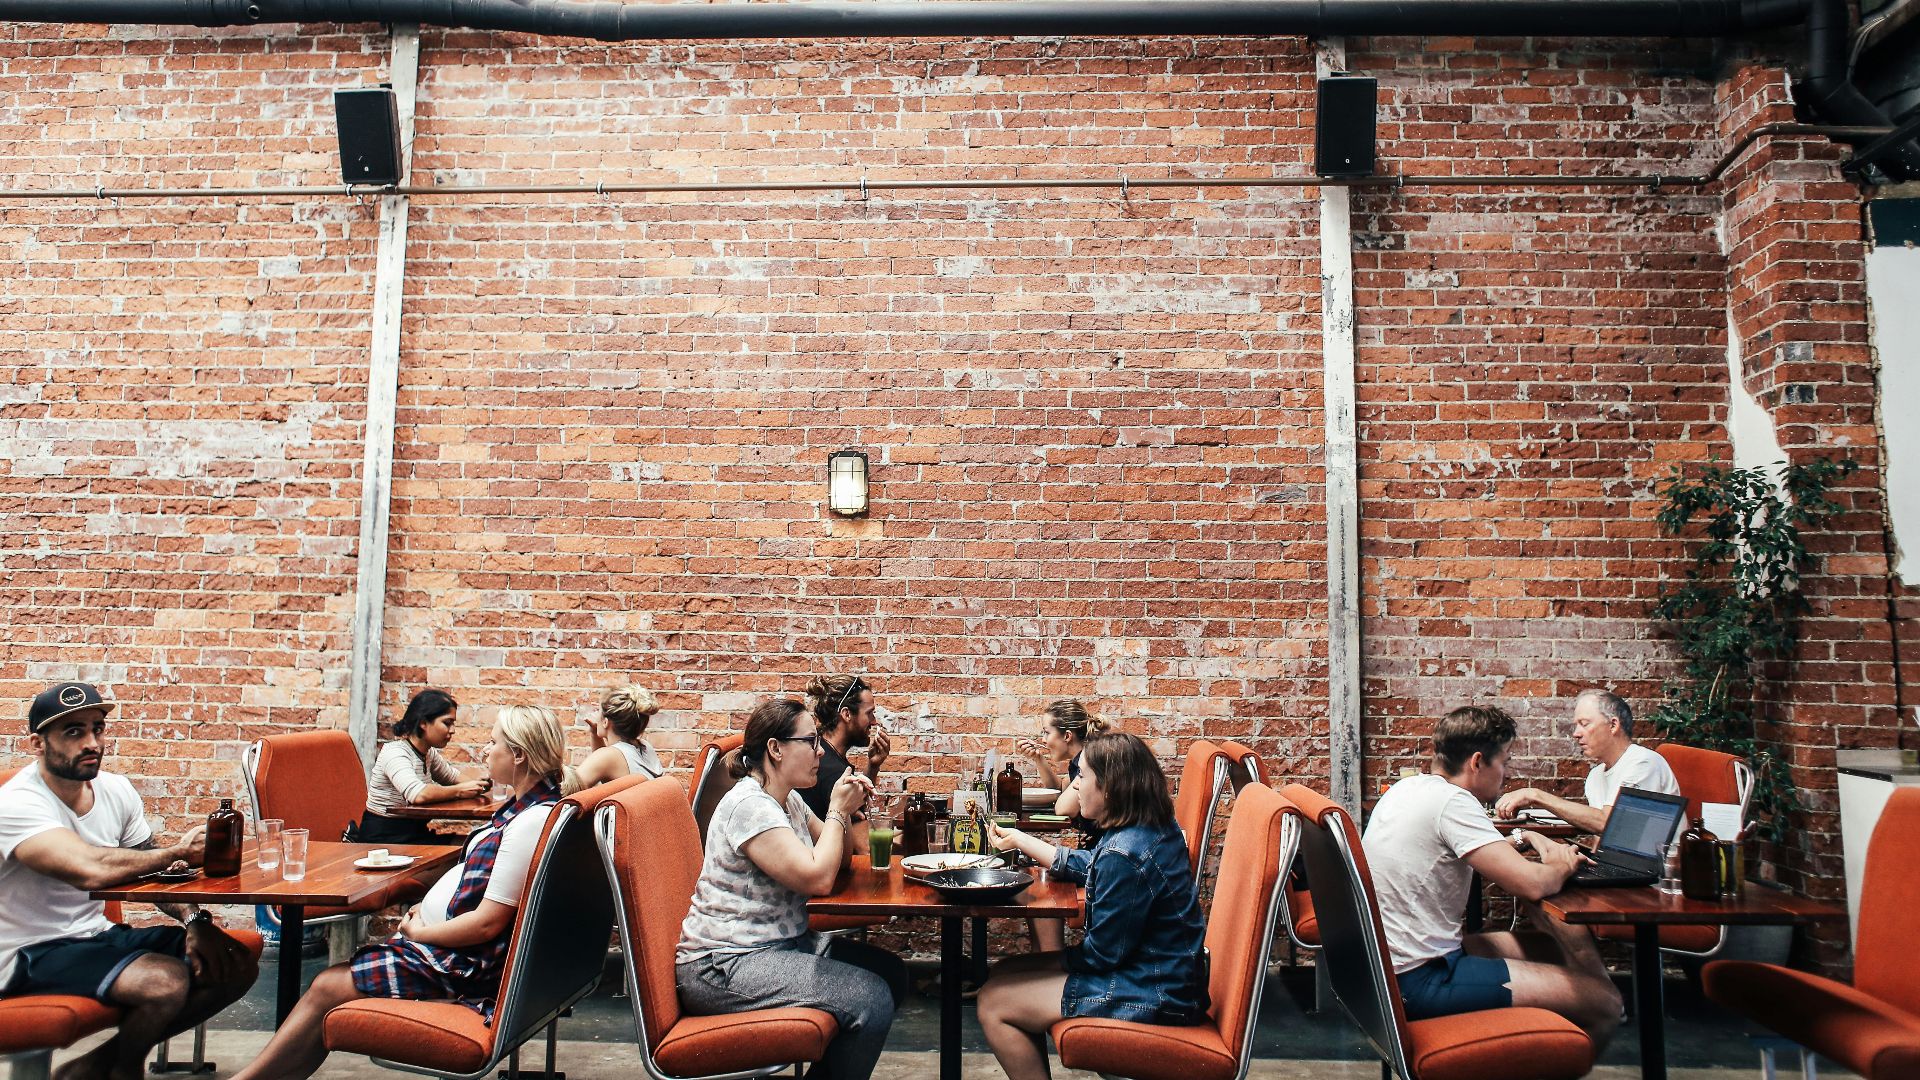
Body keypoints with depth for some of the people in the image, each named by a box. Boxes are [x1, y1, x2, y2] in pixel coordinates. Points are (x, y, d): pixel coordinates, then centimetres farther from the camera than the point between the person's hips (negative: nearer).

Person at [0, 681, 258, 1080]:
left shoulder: (116, 790, 3)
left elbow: (153, 868, 11)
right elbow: (91, 870, -37)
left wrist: (194, 919, -7)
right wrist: (178, 850, -22)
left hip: (99, 934, 8)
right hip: (34, 955, -8)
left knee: (236, 966, -4)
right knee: (166, 981, -31)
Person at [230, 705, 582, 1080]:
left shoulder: (532, 820, -25)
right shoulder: (528, 806, 7)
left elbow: (488, 922, -23)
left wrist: (419, 932, -9)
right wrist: (427, 907, 8)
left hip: (469, 961, -9)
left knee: (326, 988, -2)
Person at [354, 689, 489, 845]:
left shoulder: (429, 753, 7)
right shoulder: (394, 752, -18)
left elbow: (451, 776, 24)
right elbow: (418, 795, -34)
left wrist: (473, 785, 2)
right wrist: (460, 791, -21)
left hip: (414, 831, 9)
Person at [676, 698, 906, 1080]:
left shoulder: (789, 800, 10)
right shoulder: (749, 805, -19)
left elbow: (836, 859, 18)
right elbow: (818, 877, -25)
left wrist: (846, 809, 1)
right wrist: (837, 811, -11)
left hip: (780, 944, 10)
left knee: (892, 973, 3)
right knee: (870, 999, -21)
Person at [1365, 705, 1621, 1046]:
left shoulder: (1409, 787, 10)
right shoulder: (1450, 801, -20)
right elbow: (1532, 884, -23)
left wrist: (1519, 841, 13)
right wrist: (1562, 867, -1)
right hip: (1422, 981, -10)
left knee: (1556, 948, 23)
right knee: (1604, 1002, -6)